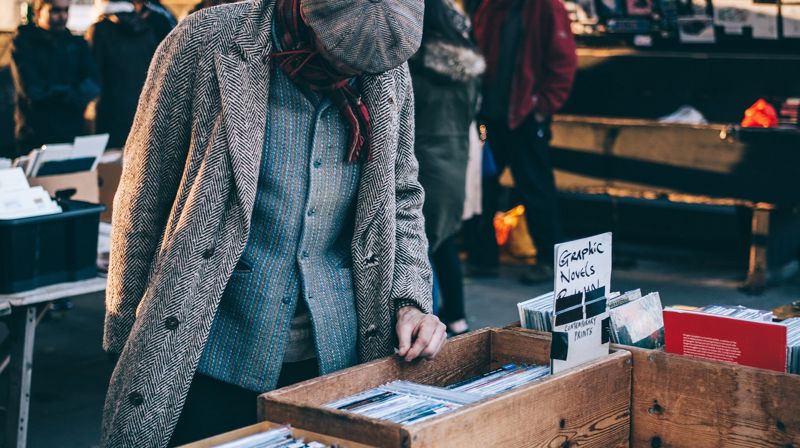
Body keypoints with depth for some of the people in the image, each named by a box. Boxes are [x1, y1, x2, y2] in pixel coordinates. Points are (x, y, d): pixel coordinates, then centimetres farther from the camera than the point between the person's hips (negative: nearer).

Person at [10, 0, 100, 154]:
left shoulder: (77, 43, 12)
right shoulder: (24, 42, 0)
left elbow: (92, 85, -1)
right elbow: (31, 90, -11)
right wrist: (72, 94, -4)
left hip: (74, 134, 3)